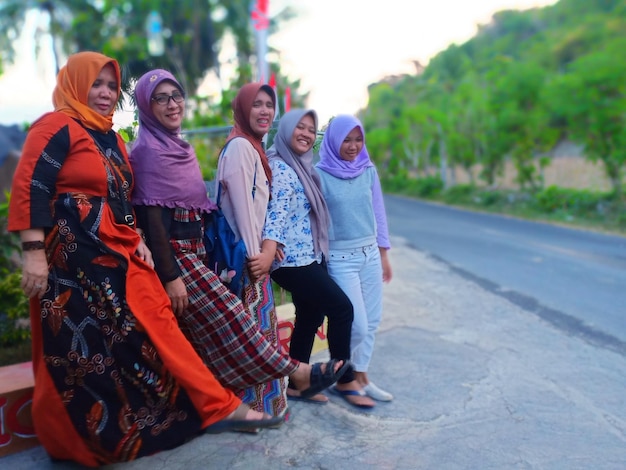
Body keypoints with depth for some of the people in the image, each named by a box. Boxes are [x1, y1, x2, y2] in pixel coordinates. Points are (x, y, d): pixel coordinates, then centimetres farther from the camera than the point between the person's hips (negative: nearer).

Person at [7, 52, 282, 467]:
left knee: (155, 324, 2)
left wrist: (138, 241, 9)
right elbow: (30, 187, -13)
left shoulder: (111, 139, 21)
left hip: (118, 252, 8)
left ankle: (218, 407, 4)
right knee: (80, 350, -2)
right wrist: (34, 252, -20)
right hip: (74, 254, -7)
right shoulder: (58, 126, -4)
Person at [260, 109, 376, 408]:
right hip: (292, 259, -9)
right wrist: (267, 254, -38)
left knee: (309, 317, 11)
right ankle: (345, 381, 9)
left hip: (308, 257, 9)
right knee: (341, 307, -6)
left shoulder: (302, 168, 16)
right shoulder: (279, 167, -13)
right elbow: (276, 213, -25)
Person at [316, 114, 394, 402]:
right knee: (357, 325, -3)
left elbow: (377, 212, 10)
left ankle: (361, 377, 26)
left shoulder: (368, 170, 4)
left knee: (372, 321, 9)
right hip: (340, 258, -5)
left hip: (370, 255, 5)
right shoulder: (320, 174, -9)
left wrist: (384, 255, 11)